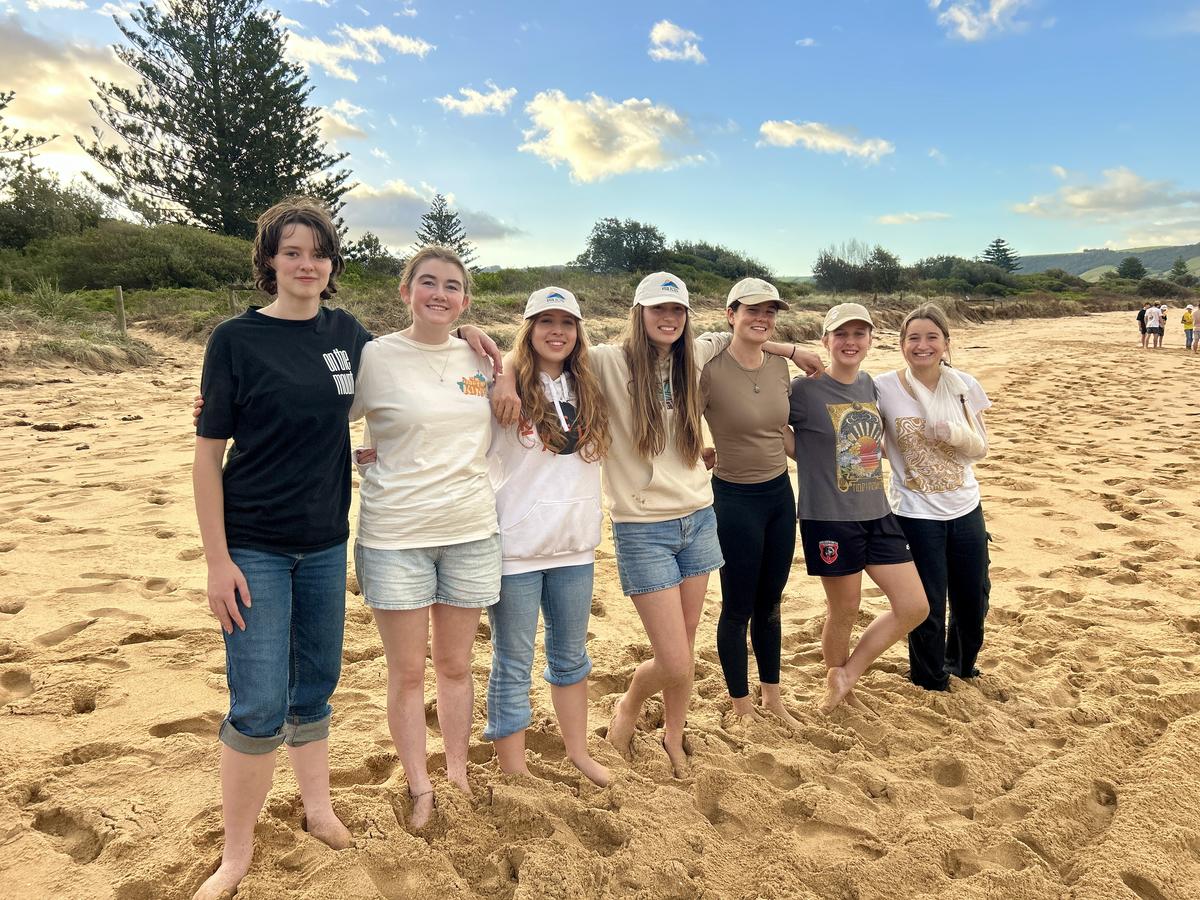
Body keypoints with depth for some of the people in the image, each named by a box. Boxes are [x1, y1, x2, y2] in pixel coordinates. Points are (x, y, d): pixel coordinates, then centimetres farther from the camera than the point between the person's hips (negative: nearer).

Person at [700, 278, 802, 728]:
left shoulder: (780, 367, 2)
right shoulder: (710, 369, -17)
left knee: (770, 603, 19)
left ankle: (771, 695, 37)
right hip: (736, 500, -6)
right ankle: (742, 706, 28)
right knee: (738, 608, 8)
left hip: (780, 493, 6)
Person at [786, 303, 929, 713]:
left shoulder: (870, 386, 7)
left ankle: (847, 675, 22)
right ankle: (835, 686, 35)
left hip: (877, 514, 6)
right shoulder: (804, 390, -12)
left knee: (914, 607, 6)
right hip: (829, 519, -6)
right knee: (844, 611, 8)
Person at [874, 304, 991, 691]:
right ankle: (930, 682, 33)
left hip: (966, 509, 4)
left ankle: (961, 662, 46)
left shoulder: (963, 385, -4)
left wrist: (954, 433, -20)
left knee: (974, 598, 16)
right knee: (928, 606, 7)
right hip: (916, 514, -4)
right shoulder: (884, 388, -13)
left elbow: (980, 449, -2)